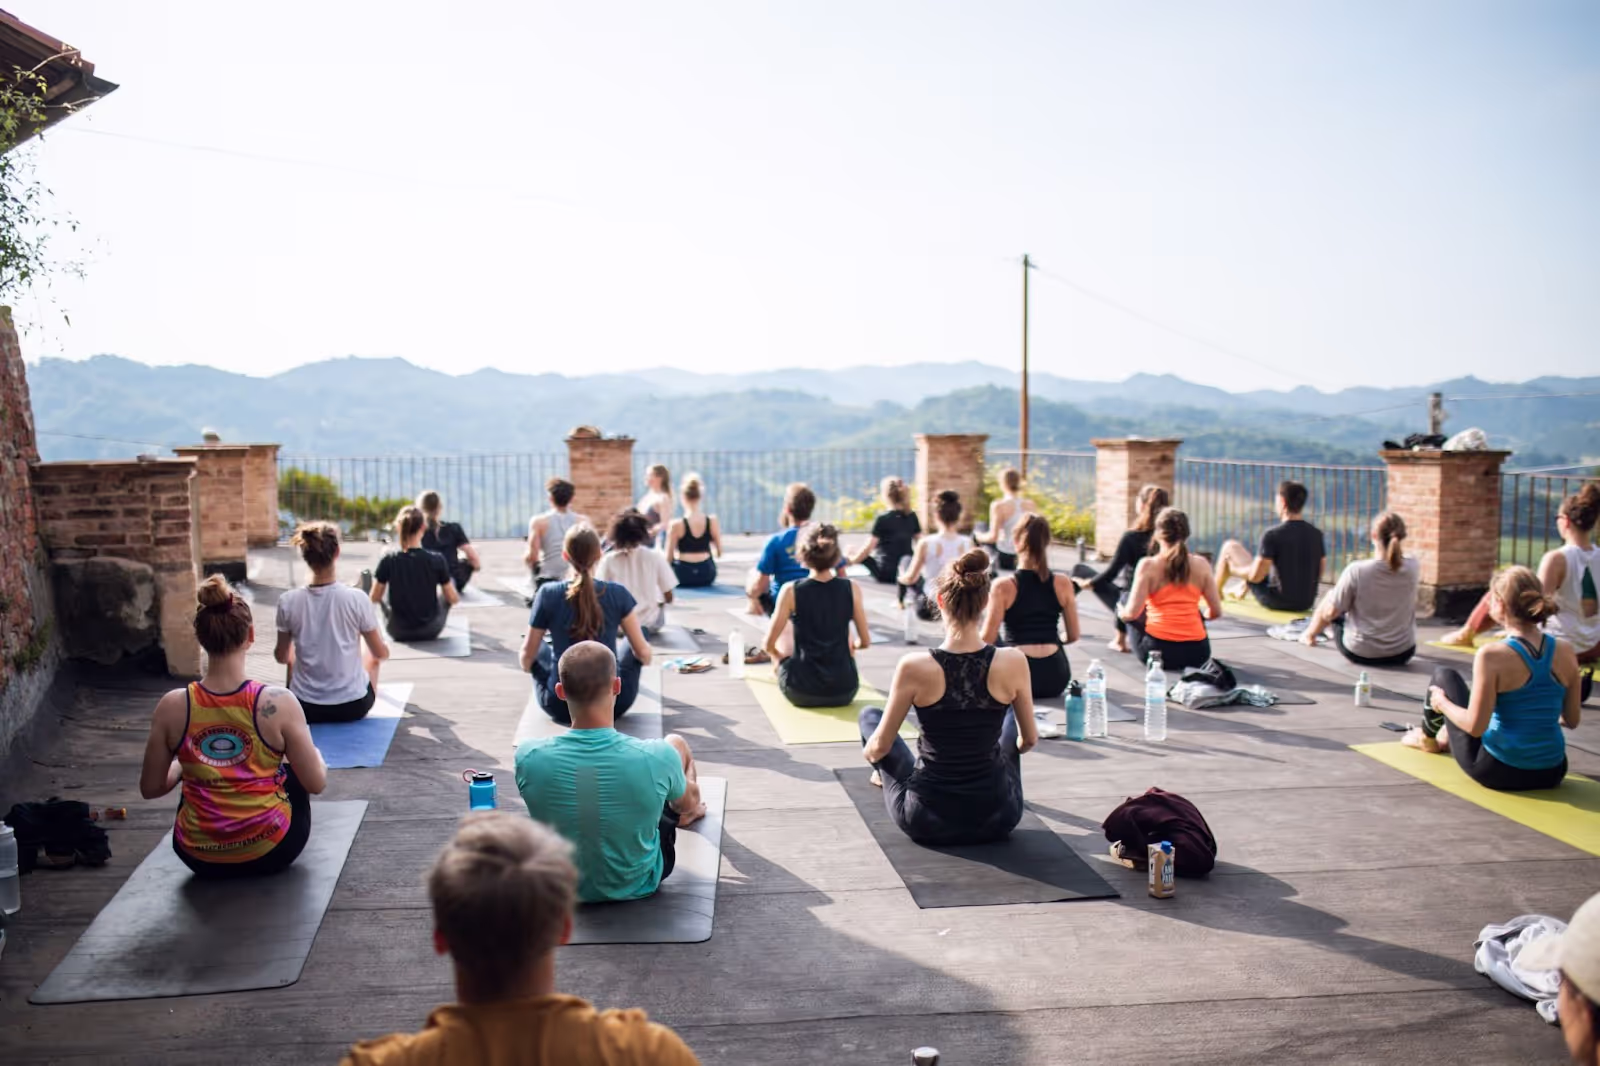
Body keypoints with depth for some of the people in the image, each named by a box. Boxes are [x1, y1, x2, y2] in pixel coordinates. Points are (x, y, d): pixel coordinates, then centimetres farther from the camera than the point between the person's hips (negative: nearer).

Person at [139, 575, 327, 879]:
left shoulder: (172, 706, -12)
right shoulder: (279, 703, -18)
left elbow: (150, 789, -1)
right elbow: (317, 784, -10)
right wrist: (313, 752, 12)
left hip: (200, 858, 2)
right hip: (271, 853, -2)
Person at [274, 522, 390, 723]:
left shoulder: (287, 602, -11)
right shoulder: (356, 598, -16)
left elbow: (281, 657, 4)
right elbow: (381, 653, -3)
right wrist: (382, 649, 21)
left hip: (305, 708, 1)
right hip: (353, 706, -1)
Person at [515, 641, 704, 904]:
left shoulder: (530, 757, -28)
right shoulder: (656, 757, -32)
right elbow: (689, 802, -7)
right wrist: (693, 808, 20)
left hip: (565, 885, 2)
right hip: (640, 884, -2)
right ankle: (692, 816, 55)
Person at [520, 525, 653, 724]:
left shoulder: (548, 594, -9)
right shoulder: (617, 594, -9)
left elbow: (527, 657, 0)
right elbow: (643, 653, -1)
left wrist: (526, 665, 24)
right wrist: (646, 658, 24)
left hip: (561, 706, 1)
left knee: (539, 648, 27)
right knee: (637, 639, 24)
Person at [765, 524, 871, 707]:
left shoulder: (791, 591, -11)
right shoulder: (852, 588, -7)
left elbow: (769, 645, -4)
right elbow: (865, 642, 2)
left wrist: (778, 658, 19)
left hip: (801, 693, -1)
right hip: (844, 691, 2)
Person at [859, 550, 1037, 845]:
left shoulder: (914, 667, -19)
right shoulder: (1013, 663, -14)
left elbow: (880, 747, -7)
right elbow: (1029, 739, 3)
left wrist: (868, 753, 18)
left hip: (926, 821, -1)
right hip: (998, 820, 2)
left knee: (869, 715, 24)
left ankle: (885, 775, 56)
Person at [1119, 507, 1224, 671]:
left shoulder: (1148, 565, -5)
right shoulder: (1201, 564, 2)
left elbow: (1132, 613, -10)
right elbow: (1216, 612, 5)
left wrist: (1122, 613, 13)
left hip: (1157, 650, -2)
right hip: (1197, 654, 2)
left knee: (1128, 596, 22)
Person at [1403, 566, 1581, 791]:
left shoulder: (1491, 655, -21)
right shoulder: (1566, 651, -6)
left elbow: (1476, 727, -20)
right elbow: (1572, 721, 3)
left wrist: (1442, 703, -2)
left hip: (1499, 771, -5)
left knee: (1444, 675, 14)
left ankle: (1427, 737, 40)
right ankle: (1446, 736, 59)